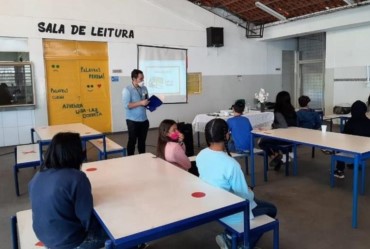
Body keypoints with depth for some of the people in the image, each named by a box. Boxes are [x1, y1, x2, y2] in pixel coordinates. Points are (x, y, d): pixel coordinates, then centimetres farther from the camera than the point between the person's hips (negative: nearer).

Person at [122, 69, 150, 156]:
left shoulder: (144, 88, 8)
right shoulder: (127, 90, -11)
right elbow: (126, 105, -20)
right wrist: (141, 103, -24)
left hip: (144, 120, 6)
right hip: (133, 121, -6)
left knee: (142, 141, 15)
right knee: (132, 141, 5)